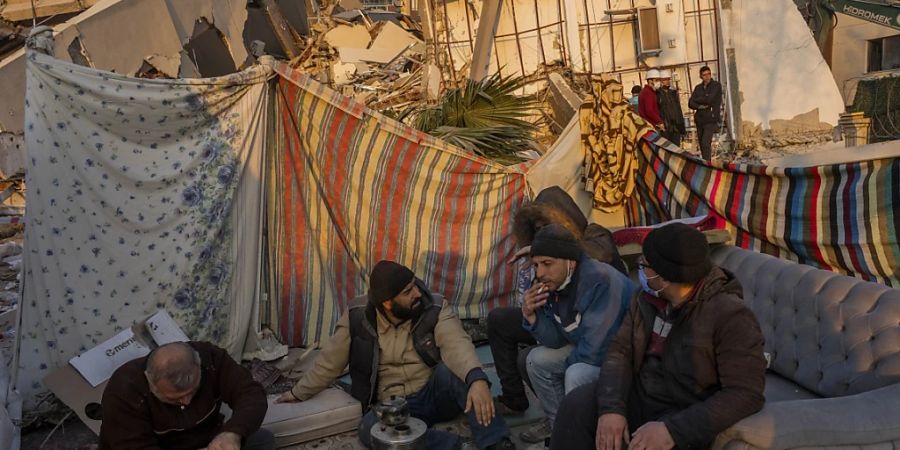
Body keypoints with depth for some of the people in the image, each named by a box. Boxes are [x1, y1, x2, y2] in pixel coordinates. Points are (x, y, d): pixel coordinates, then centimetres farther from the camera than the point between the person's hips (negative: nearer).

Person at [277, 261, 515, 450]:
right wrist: (300, 392, 15)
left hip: (435, 392, -1)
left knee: (458, 369, -33)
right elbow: (331, 361, 6)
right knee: (369, 430, -32)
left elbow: (457, 345, -32)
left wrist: (477, 379, -52)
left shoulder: (435, 308, -14)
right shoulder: (358, 316, -9)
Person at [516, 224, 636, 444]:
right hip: (588, 347, 9)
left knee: (577, 375, -29)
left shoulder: (599, 281, -32)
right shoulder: (553, 282, -7)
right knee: (537, 360, 4)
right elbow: (557, 340, -2)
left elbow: (594, 350, -32)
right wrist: (531, 315, -19)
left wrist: (569, 361, -11)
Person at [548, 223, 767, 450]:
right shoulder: (647, 298, 1)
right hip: (640, 396, 5)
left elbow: (746, 393, -24)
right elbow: (620, 351, 0)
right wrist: (612, 407, -19)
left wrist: (673, 429, -31)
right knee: (576, 404, -15)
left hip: (688, 416, -5)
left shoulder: (731, 317, -20)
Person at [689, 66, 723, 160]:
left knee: (705, 144, -18)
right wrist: (699, 106, -14)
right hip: (700, 120, 5)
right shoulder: (698, 88, 14)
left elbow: (709, 100, -13)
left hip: (711, 119, -5)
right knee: (702, 145, 8)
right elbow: (690, 104, 5)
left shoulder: (716, 85, -1)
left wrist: (696, 100, 2)